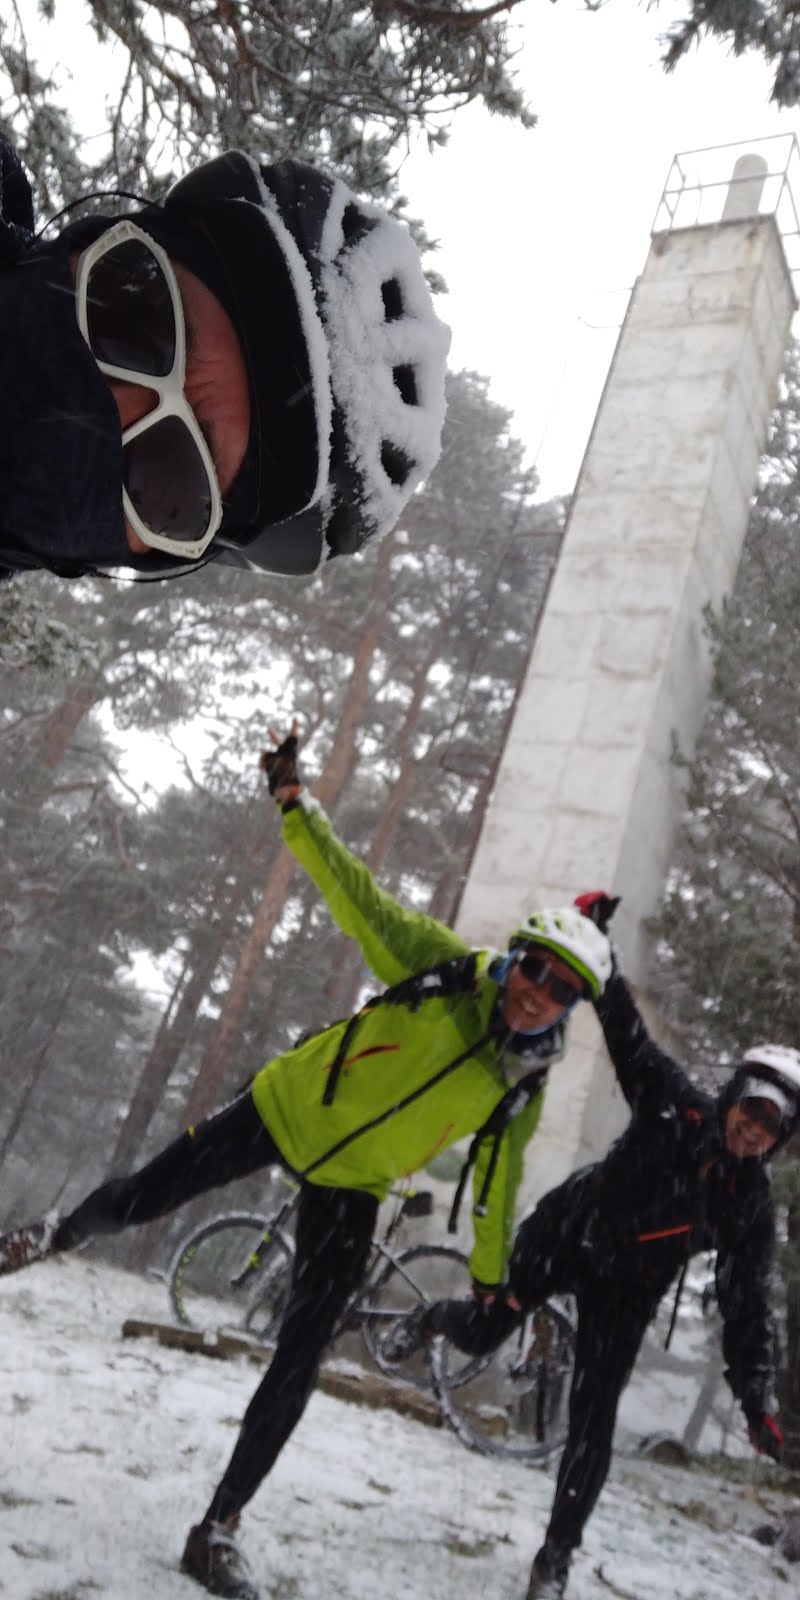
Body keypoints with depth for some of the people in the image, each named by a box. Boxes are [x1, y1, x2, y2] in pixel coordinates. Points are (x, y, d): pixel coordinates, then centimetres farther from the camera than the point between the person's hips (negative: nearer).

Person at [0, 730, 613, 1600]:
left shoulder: (523, 1087, -9)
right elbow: (355, 892, -19)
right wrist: (295, 800, -26)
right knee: (139, 1200, 5)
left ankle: (218, 1529, 16)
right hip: (283, 1110, -2)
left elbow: (498, 1180, 5)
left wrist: (491, 1278, 10)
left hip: (349, 1186, 2)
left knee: (301, 1359, -2)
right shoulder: (445, 966, -18)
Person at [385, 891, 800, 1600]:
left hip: (627, 1287, 1)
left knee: (593, 1420, -3)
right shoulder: (677, 1105, -21)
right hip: (567, 1231, -1)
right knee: (482, 1333, 3)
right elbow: (627, 1030, -22)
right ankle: (434, 1317, 42)